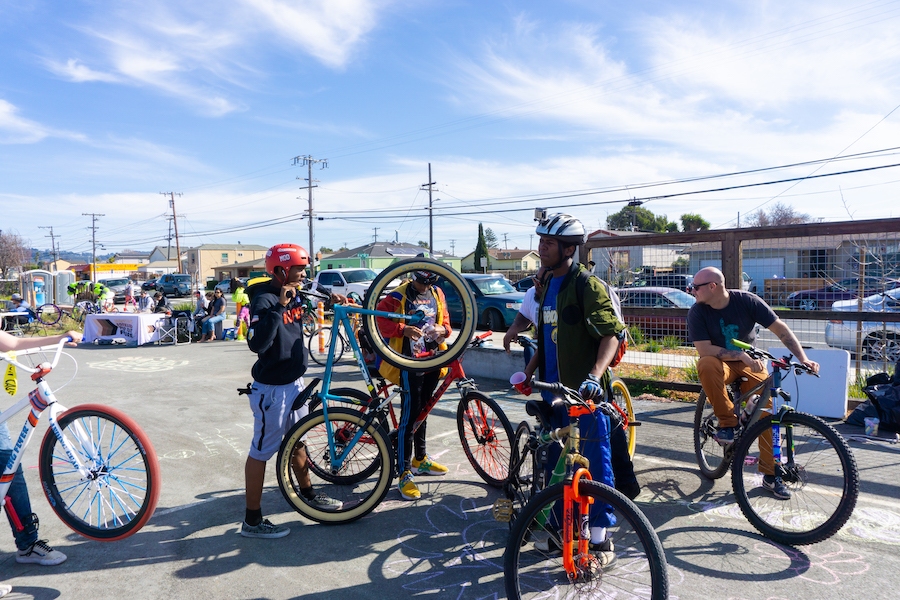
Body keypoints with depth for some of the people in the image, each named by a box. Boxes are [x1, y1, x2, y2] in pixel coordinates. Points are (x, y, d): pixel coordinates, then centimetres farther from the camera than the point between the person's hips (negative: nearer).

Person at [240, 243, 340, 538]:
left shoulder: (294, 295, 5)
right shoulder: (264, 300, -20)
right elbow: (257, 344, -33)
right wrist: (279, 307, -34)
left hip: (294, 383, 9)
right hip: (272, 389, -9)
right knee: (261, 451, 3)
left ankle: (308, 495, 41)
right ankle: (252, 520, 15)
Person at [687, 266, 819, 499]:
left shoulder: (747, 301, -15)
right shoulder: (697, 312, -15)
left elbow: (780, 329, -13)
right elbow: (704, 349, -21)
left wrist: (803, 358, -23)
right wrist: (741, 355, -31)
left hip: (751, 363, 1)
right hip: (721, 363, -1)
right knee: (706, 365, -36)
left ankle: (771, 474, 1)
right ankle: (727, 421, -20)